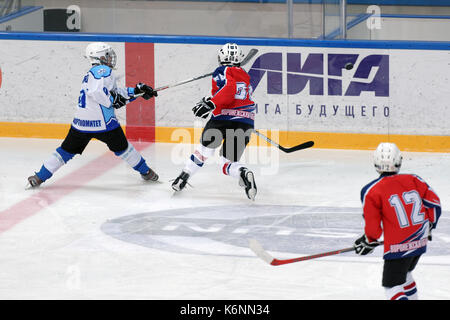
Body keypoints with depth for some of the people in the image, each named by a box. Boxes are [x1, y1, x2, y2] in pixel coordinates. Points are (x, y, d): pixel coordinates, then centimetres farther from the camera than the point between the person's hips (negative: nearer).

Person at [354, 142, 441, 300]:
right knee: (403, 274, 29)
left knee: (392, 285, 0)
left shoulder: (371, 191, -11)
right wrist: (428, 226, 21)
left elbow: (373, 227, -9)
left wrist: (368, 242, 12)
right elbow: (434, 203, 4)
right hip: (420, 242, 6)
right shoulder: (413, 180, -1)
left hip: (398, 247, -6)